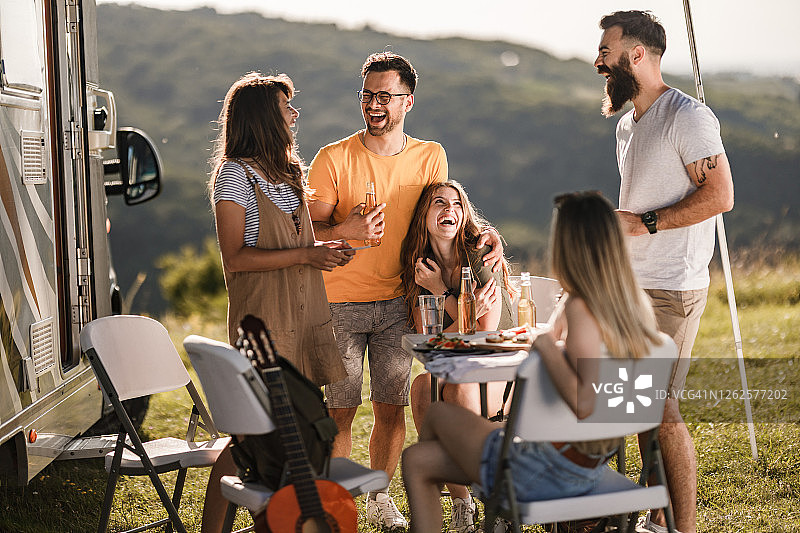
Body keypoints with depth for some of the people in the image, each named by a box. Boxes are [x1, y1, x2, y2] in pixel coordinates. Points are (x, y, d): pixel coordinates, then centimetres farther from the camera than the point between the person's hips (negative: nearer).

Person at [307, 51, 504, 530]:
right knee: (340, 408, -1)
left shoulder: (431, 158, 3)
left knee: (392, 407, 6)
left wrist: (485, 235, -6)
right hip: (340, 302, -3)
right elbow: (309, 231, -6)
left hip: (396, 302, 3)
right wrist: (348, 230, -28)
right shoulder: (333, 159, -7)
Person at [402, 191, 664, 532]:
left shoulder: (580, 308, -25)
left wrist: (546, 346, -23)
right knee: (417, 459, 22)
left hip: (548, 471, -8)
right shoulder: (637, 302, -1)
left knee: (438, 414, 20)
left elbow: (585, 404, -37)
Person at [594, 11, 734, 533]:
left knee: (662, 410, -10)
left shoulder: (687, 115, -11)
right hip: (632, 287, 9)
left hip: (672, 289, -9)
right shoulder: (628, 124, 18)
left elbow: (720, 196, -18)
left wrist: (643, 223, -17)